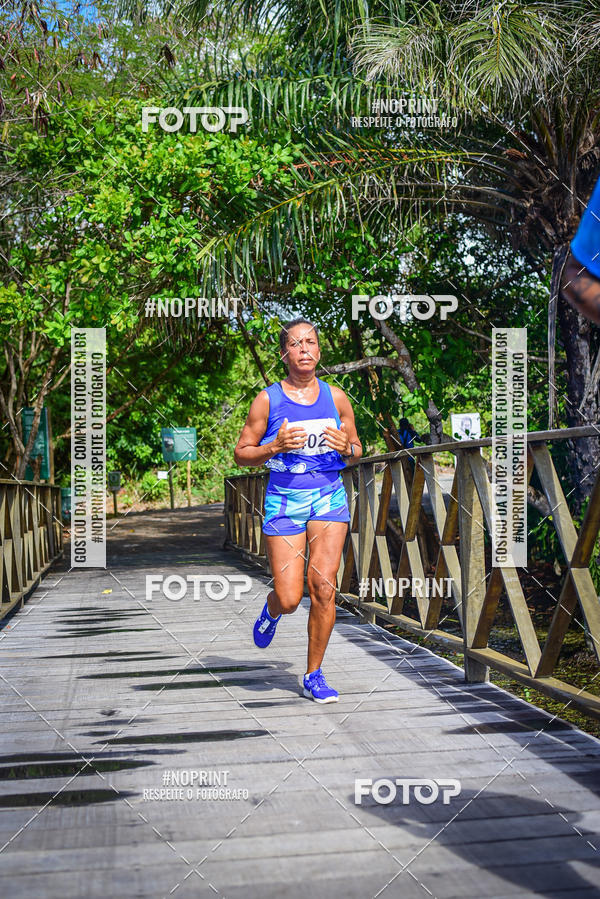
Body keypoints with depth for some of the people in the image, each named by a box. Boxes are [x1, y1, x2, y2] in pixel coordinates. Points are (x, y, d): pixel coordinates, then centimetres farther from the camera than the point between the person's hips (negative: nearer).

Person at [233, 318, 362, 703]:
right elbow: (241, 453, 3)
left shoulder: (336, 397, 6)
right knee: (289, 599, -5)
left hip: (329, 498, 2)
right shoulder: (268, 400, -1)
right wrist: (275, 447, -15)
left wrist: (346, 447, -9)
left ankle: (314, 676, 11)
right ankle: (271, 611, 34)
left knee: (323, 588, -7)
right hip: (285, 501, -2)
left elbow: (356, 451, 14)